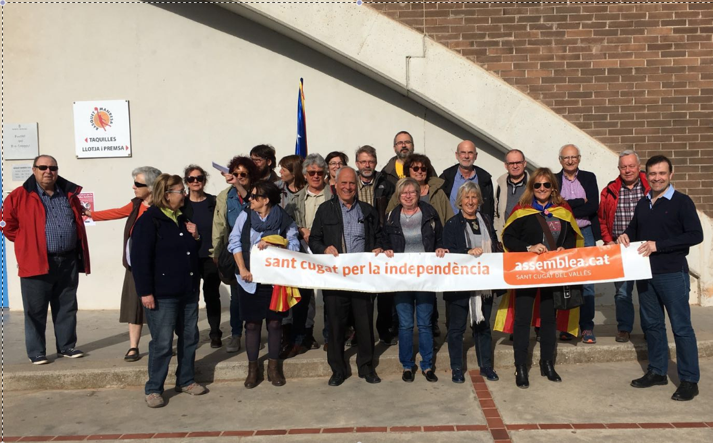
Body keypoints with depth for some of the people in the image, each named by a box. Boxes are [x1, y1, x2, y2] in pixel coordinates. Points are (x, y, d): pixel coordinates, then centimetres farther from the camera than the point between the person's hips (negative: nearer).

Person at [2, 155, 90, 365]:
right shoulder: (20, 196, -3)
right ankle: (36, 352, 14)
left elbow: (78, 223, 22)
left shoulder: (70, 194, 8)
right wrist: (26, 243, 6)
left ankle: (67, 346, 23)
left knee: (67, 307, 12)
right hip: (37, 263, -4)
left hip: (68, 262, 4)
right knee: (36, 310, 3)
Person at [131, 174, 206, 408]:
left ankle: (186, 380, 28)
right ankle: (153, 389, 13)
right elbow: (140, 259, -15)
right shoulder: (149, 220, -10)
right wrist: (145, 292, -18)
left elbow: (195, 253, 24)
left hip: (188, 291, 8)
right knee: (162, 344, -2)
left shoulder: (182, 219, 14)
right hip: (163, 294, -7)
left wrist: (195, 237, 2)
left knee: (189, 338, 13)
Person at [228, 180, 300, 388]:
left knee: (275, 323, 5)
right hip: (251, 279, 1)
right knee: (252, 324, 6)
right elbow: (235, 242, 0)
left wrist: (273, 244, -19)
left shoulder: (284, 219, -3)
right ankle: (252, 369, 17)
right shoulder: (245, 215, 1)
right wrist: (242, 269, -8)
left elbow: (294, 245, -5)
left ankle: (273, 367, 19)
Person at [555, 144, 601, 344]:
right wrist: (581, 202, -8)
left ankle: (587, 327, 5)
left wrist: (568, 207, -11)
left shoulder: (589, 177, 10)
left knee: (587, 281, -2)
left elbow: (594, 206, -3)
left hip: (585, 233, 1)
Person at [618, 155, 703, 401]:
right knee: (651, 324, 13)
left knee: (681, 326, -1)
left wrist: (658, 245, -21)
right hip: (645, 273, 6)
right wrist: (625, 236, -1)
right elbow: (634, 229, 24)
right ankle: (657, 371, 25)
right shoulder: (642, 204, 13)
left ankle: (689, 380, 8)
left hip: (673, 274, -6)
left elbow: (696, 235, -15)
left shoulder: (681, 202, -6)